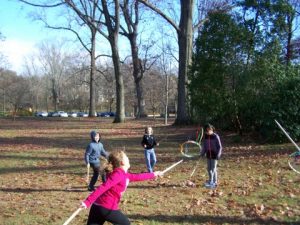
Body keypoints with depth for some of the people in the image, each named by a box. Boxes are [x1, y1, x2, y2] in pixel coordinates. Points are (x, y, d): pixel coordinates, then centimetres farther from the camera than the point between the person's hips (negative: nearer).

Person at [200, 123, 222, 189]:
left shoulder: (216, 136, -14)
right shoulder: (206, 136, 2)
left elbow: (219, 147, -11)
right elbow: (204, 145, 12)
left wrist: (218, 155, -17)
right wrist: (202, 153, 4)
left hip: (214, 154, -6)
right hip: (208, 154, 6)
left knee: (213, 168, -6)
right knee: (209, 168, 11)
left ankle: (214, 182, 1)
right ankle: (210, 181, 25)